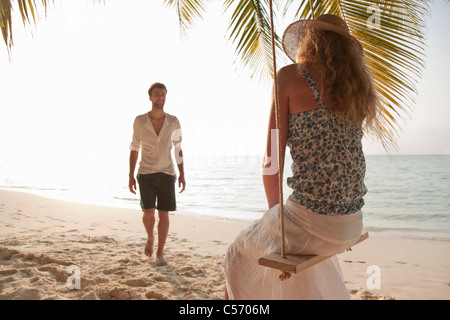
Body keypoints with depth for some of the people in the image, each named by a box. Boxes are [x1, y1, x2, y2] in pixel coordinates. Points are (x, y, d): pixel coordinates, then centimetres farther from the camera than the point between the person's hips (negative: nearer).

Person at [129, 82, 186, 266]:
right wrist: (131, 176, -1)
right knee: (148, 212, -11)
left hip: (167, 174, 1)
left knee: (164, 214, 0)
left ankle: (160, 254, 13)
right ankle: (150, 238, 22)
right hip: (145, 174, -1)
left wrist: (182, 175, 2)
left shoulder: (173, 122, 1)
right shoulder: (140, 121, -2)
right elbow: (134, 149, 3)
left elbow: (178, 149, 7)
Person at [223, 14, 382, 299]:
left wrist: (274, 209, 6)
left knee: (239, 254, 21)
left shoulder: (291, 76, -6)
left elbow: (273, 160, -8)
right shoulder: (358, 85, 11)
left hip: (311, 221, -6)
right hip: (353, 225, 7)